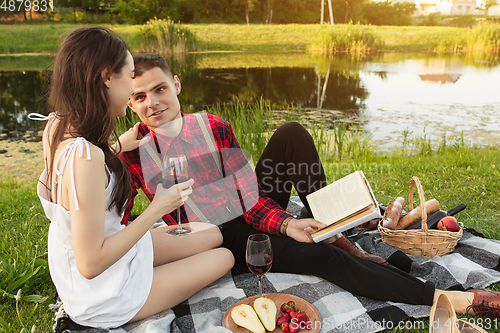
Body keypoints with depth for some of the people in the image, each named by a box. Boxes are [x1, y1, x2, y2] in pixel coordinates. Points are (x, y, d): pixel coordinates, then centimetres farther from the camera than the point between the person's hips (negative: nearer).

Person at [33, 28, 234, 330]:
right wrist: (157, 208, -25)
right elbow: (90, 264, -32)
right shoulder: (84, 157, -37)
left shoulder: (56, 126, -8)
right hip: (103, 298, -8)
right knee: (226, 258, 9)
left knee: (214, 235, 15)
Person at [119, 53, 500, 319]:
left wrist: (287, 224, -19)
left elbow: (246, 193, -4)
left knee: (292, 133, -19)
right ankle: (440, 296, -14)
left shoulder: (215, 128, -2)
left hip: (254, 213, 4)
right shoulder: (131, 152, -6)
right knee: (319, 257, -24)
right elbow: (117, 219, -2)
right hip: (220, 239, -3)